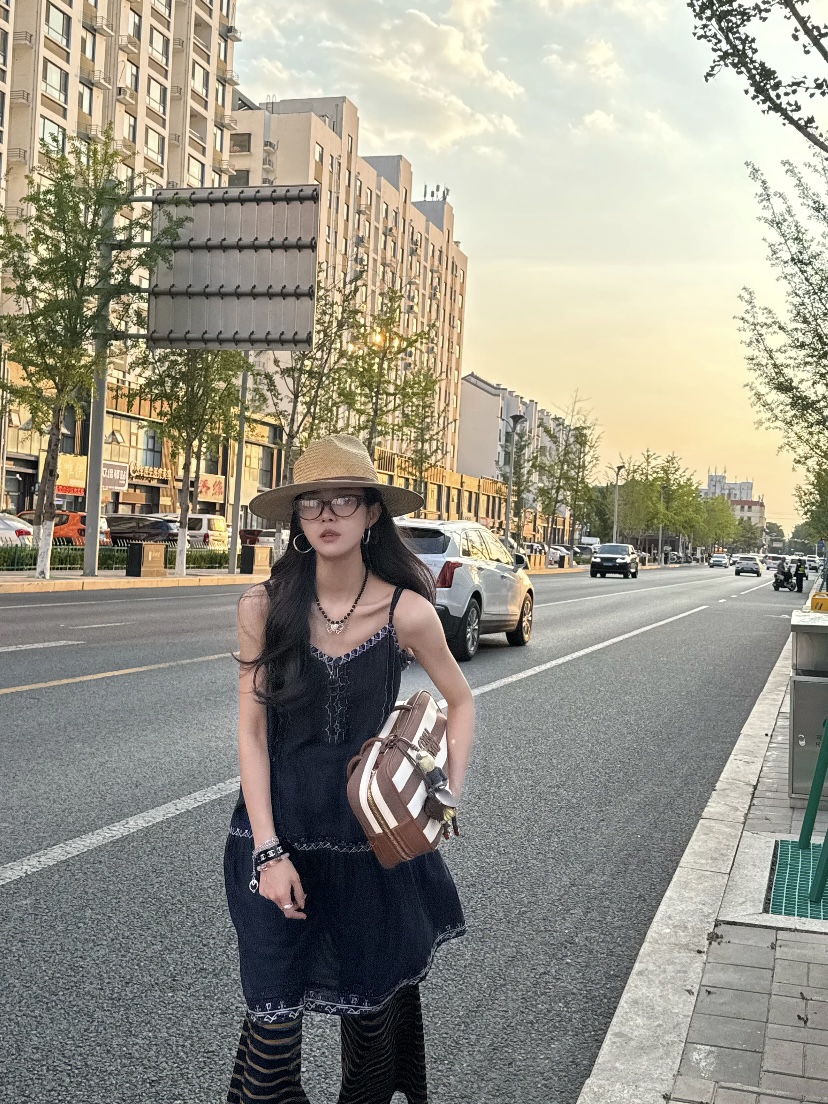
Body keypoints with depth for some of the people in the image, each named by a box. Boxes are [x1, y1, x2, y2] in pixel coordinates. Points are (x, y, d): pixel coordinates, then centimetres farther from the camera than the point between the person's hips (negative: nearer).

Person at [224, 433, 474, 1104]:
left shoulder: (407, 613, -11)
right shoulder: (264, 607, -11)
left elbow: (461, 701, 5)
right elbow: (252, 732, -8)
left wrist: (451, 794, -8)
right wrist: (269, 850, -13)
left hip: (373, 830, 1)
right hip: (278, 827, 0)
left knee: (377, 997, 15)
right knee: (276, 1015, -1)